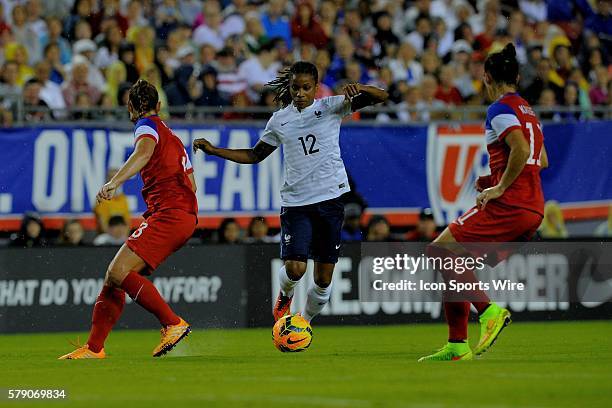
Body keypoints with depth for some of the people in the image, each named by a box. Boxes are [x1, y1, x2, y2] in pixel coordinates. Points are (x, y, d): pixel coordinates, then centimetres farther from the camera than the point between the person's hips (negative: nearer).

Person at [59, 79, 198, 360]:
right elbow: (191, 183, 32)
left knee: (119, 272, -20)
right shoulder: (172, 135, 28)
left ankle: (173, 324, -19)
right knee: (114, 276, 7)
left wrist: (114, 182, -36)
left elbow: (145, 151, -24)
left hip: (169, 214, -9)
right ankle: (94, 348, 7)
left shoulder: (147, 125, 0)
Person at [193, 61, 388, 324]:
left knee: (324, 279, 1)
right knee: (295, 268, -15)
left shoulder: (331, 107, 1)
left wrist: (358, 89, -26)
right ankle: (285, 296, 20)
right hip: (295, 201, 0)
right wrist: (213, 150, 13)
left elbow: (381, 97, -5)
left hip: (330, 197, 0)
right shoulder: (279, 120, 8)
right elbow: (255, 155, 20)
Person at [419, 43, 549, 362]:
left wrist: (500, 187, -15)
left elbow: (521, 149, -23)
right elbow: (542, 161, 27)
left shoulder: (500, 109, -7)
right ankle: (457, 346, 8)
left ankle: (488, 311, -19)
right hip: (534, 209, 9)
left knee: (440, 251, -8)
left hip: (508, 205, -9)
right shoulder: (528, 111, 20)